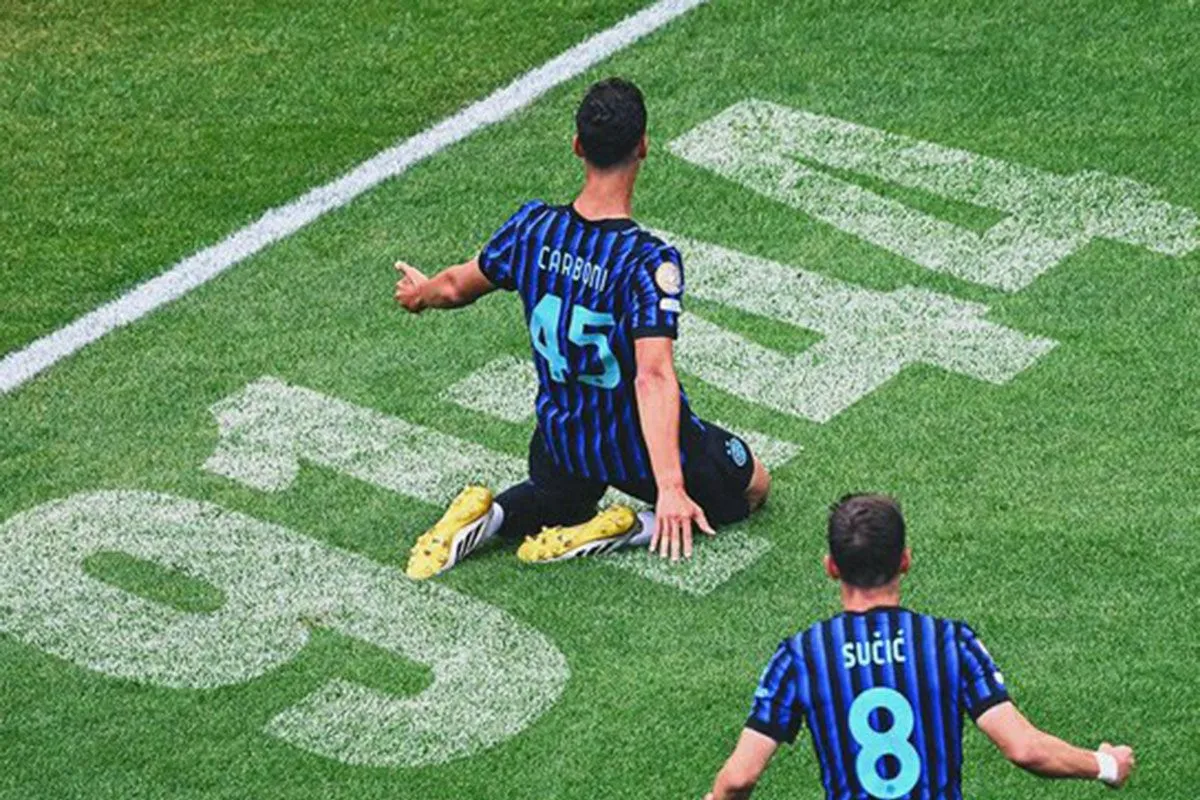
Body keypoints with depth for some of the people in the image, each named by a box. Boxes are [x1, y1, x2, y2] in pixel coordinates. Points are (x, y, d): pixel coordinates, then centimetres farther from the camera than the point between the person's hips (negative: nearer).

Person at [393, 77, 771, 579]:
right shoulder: (648, 262, -30)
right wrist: (670, 487, -47)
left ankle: (489, 517, 2)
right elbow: (653, 377, -41)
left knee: (561, 498, 38)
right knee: (752, 486, 21)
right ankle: (610, 534, -3)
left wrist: (421, 295, 29)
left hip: (560, 437, 5)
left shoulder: (533, 227, -14)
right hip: (643, 448, -5)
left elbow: (458, 287, 4)